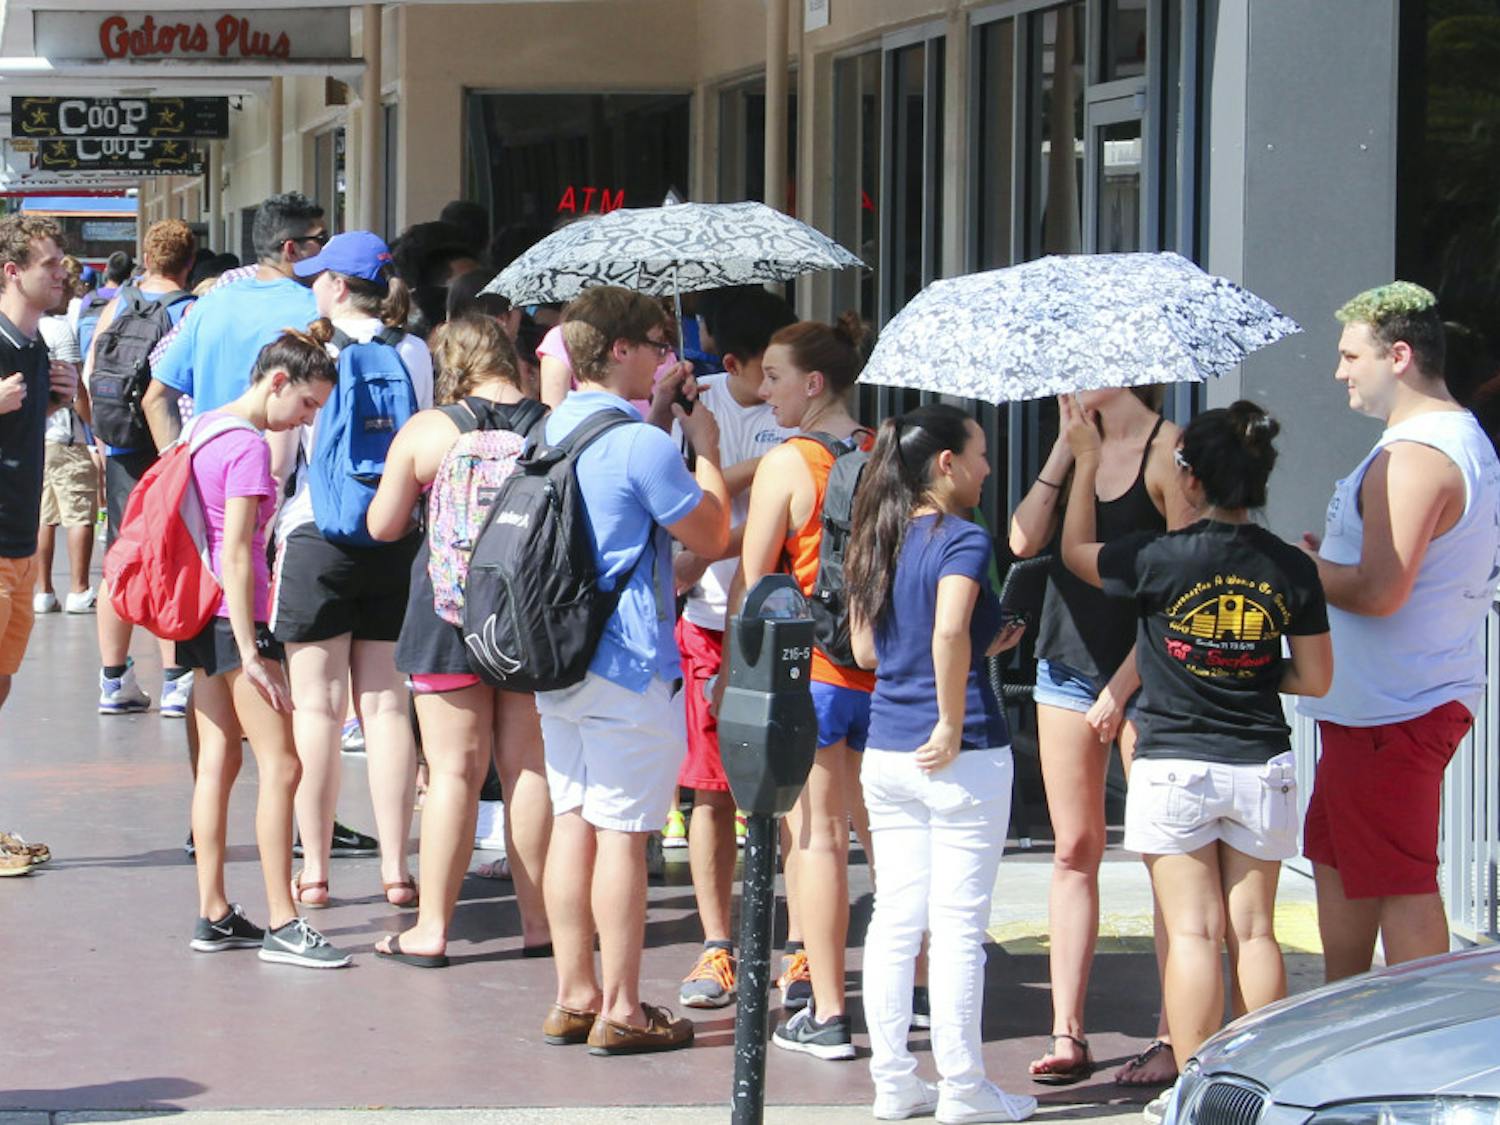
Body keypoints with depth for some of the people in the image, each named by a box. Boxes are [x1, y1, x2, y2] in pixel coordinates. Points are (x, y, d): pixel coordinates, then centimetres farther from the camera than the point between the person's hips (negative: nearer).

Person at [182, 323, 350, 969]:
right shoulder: (249, 447, -15)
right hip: (235, 618, -10)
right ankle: (281, 925, -7)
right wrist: (250, 654, -21)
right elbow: (236, 553, -20)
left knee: (218, 761, 11)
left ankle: (214, 915, 13)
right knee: (279, 766, -6)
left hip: (201, 617, 10)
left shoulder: (206, 426, 13)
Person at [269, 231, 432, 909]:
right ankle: (395, 868, 5)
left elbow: (276, 455, -7)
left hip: (316, 531, -4)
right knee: (386, 704, 6)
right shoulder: (414, 355, 4)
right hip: (395, 541, 4)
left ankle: (314, 870, 4)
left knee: (317, 706, 1)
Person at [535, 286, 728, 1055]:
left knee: (573, 824, 12)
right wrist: (705, 448, 0)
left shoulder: (559, 427, 10)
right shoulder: (640, 444, -16)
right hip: (628, 670, -8)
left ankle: (575, 997, 17)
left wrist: (657, 417, 19)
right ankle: (620, 1010, 1)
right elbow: (712, 536, -9)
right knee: (623, 834, -3)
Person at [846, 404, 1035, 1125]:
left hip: (886, 753, 7)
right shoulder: (963, 540, -12)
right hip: (961, 760, -7)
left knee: (895, 917, 10)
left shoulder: (878, 543, 10)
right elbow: (950, 632, -28)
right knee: (958, 924, -1)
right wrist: (952, 726, -19)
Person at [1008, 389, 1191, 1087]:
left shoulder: (1166, 449, -10)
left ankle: (1173, 1037, 2)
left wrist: (1123, 686, -14)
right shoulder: (1077, 443, 10)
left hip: (1143, 672, -6)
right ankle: (1067, 1033, 7)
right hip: (1068, 662, 6)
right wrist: (1068, 444, -6)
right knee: (1074, 851, 5)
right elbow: (1024, 541, -1)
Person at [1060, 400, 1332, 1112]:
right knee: (1254, 931, 7)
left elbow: (1078, 551, 8)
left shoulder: (1161, 560, -12)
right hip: (1260, 768, 3)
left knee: (1192, 932, -1)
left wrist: (1086, 460, 16)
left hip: (1174, 766, -3)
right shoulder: (1290, 569, -3)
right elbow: (1315, 680, 2)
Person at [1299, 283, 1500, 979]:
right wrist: (1329, 556, 14)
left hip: (1391, 713, -11)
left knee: (1400, 883, -5)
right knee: (1337, 863, 20)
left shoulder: (1412, 458, -21)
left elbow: (1379, 593, -27)